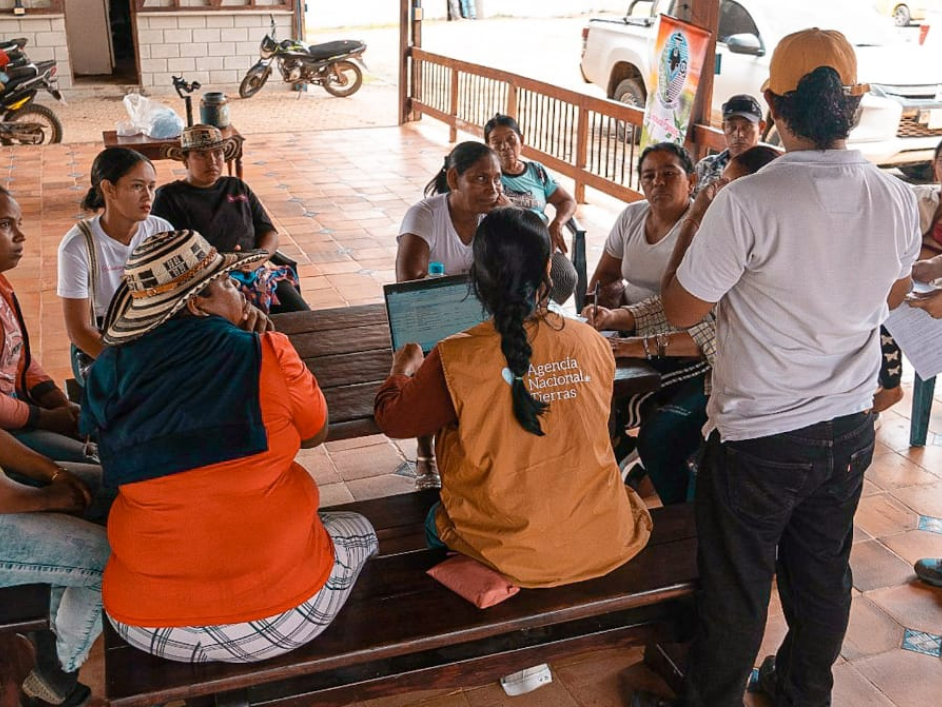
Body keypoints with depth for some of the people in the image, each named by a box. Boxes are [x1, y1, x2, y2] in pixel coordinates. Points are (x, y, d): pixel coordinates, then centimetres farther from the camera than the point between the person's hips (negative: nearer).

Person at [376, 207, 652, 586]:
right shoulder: (592, 342, -9)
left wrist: (402, 369, 21)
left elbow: (392, 419, 0)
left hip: (513, 551, -2)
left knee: (437, 520, 28)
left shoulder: (455, 360, -18)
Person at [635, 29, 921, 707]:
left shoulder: (748, 202, -25)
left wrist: (697, 217, -3)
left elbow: (681, 308, -15)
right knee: (823, 573, 23)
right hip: (850, 430, 6)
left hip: (759, 437, -5)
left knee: (736, 587, 13)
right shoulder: (897, 198, -6)